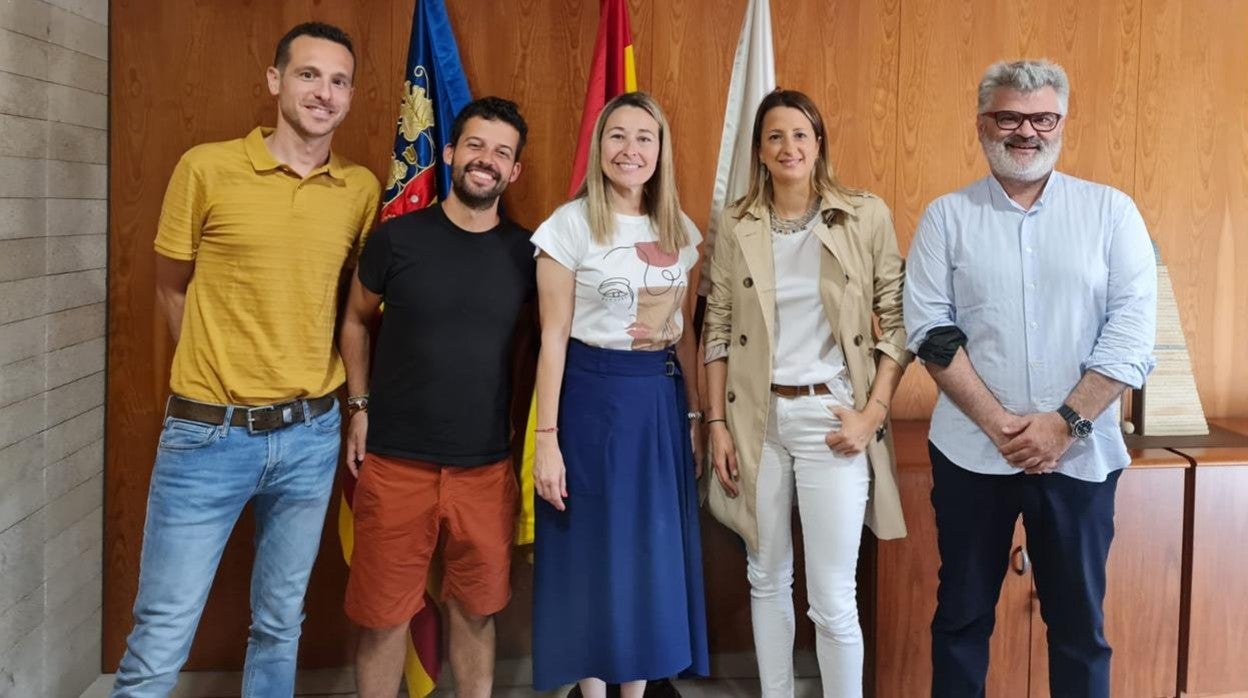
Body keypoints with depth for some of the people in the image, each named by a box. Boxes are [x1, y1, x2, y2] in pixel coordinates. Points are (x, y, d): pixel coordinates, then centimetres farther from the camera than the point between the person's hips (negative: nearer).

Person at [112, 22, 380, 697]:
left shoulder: (362, 191, 3)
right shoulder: (207, 168, -4)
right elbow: (172, 289, 5)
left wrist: (337, 389, 6)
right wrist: (222, 372, 3)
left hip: (310, 434, 3)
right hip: (209, 433, -3)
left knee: (280, 626, 15)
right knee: (160, 641, 1)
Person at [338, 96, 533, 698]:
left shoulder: (525, 252, 0)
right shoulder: (397, 237, -3)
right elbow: (355, 320, 10)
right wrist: (360, 408, 3)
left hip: (486, 465, 1)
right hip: (394, 461, -1)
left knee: (476, 609, 13)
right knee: (384, 614, 7)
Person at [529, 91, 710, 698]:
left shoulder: (680, 231, 8)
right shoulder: (570, 225, -6)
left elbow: (684, 332, 14)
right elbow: (553, 337, -8)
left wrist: (695, 414, 11)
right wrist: (547, 437, -12)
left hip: (662, 399, 5)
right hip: (593, 397, -5)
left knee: (655, 552, 9)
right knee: (593, 552, 4)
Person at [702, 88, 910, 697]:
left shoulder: (866, 216, -2)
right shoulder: (736, 225, 4)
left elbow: (897, 320, -1)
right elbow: (717, 330, 6)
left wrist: (873, 412, -10)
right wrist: (717, 423, 1)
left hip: (831, 414, -2)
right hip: (757, 417, 3)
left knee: (832, 598, -3)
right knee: (767, 579, 14)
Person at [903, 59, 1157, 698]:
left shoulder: (1112, 211, 2)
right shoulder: (946, 217, 3)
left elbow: (1131, 332, -4)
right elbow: (930, 331, -4)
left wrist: (1065, 423, -13)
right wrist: (1000, 423, -13)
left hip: (1080, 454, 0)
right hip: (971, 451, 0)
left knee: (1078, 619, 11)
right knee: (962, 614, 11)